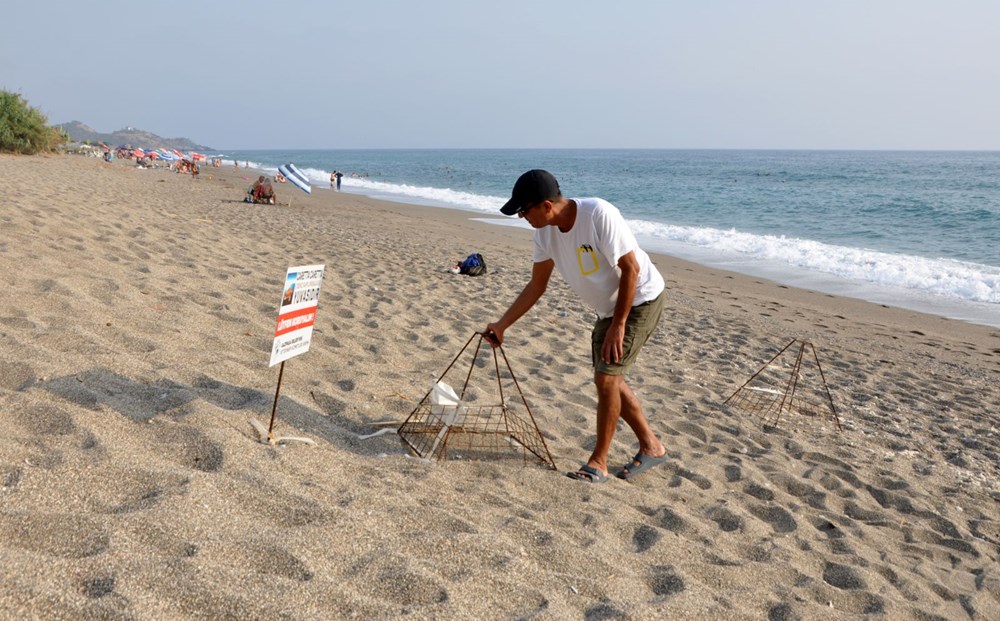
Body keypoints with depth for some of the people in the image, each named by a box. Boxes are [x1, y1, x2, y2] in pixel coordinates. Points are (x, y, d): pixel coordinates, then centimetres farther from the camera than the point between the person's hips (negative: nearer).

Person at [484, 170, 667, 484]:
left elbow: (630, 269, -25)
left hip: (640, 300, -8)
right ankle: (651, 446, 29)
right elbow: (536, 286, 2)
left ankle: (598, 463, 3)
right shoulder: (545, 232, -8)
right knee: (609, 379, 12)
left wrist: (618, 325, -23)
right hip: (609, 307, 8)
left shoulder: (599, 214, -31)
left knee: (606, 377, -12)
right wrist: (501, 324, -1)